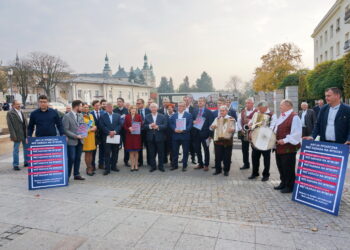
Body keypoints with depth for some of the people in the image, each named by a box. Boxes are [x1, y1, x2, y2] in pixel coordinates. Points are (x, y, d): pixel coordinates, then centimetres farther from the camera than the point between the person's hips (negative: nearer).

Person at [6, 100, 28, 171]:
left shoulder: (21, 112, 14)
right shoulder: (10, 113, -5)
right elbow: (10, 125, -10)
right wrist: (13, 135, -16)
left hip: (25, 134, 6)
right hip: (17, 135, -6)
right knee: (16, 150, 2)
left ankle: (26, 162, 24)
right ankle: (15, 165, 11)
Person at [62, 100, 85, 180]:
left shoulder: (80, 115, 11)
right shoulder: (67, 116, -9)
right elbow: (65, 130, -13)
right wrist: (76, 136, -17)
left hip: (80, 141, 6)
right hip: (71, 141, -6)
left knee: (78, 158, 11)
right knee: (71, 159, -4)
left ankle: (76, 174, 22)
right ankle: (67, 176, 9)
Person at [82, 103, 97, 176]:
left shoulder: (91, 116, 17)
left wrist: (94, 128, 3)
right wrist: (91, 129, -13)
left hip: (92, 136, 7)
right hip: (86, 136, -7)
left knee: (91, 153, 8)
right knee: (87, 153, -2)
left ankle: (90, 168, 15)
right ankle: (89, 168, 6)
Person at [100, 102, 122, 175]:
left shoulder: (117, 115, 11)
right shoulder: (102, 116, 4)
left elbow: (120, 125, 2)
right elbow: (102, 126, -5)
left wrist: (115, 131, -13)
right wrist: (109, 132, -16)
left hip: (116, 136, 3)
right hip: (107, 137, -3)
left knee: (115, 152, 9)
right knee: (107, 153, -3)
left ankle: (113, 166, 23)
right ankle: (107, 169, 1)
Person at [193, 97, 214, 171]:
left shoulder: (208, 112, -6)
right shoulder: (195, 111, 10)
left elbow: (211, 123, -8)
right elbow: (192, 120, 16)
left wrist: (209, 134, -13)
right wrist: (193, 122, -9)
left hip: (204, 133, -5)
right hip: (196, 133, 5)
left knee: (206, 150, 6)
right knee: (197, 149, 11)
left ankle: (206, 165, 18)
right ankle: (200, 164, 25)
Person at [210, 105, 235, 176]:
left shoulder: (231, 119, 2)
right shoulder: (217, 119, 12)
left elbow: (233, 128, -8)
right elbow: (211, 128, 6)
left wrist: (231, 130, -31)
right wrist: (212, 126, -17)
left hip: (227, 141, -2)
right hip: (217, 140, 3)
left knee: (227, 157, 2)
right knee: (218, 156, 6)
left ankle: (226, 170, 16)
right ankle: (218, 169, 20)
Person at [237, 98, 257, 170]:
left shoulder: (256, 112, -7)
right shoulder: (242, 112, 12)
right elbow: (239, 121, 12)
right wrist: (240, 129, 1)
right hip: (243, 132, 6)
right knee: (244, 149, 11)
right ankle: (246, 164, 23)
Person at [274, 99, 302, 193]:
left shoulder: (294, 117, -15)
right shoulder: (281, 116, 14)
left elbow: (296, 133, -21)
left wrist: (285, 140, -22)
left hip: (288, 147, -9)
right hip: (279, 147, 9)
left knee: (288, 167, 1)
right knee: (280, 166, 17)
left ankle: (290, 186, 15)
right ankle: (283, 183, 32)